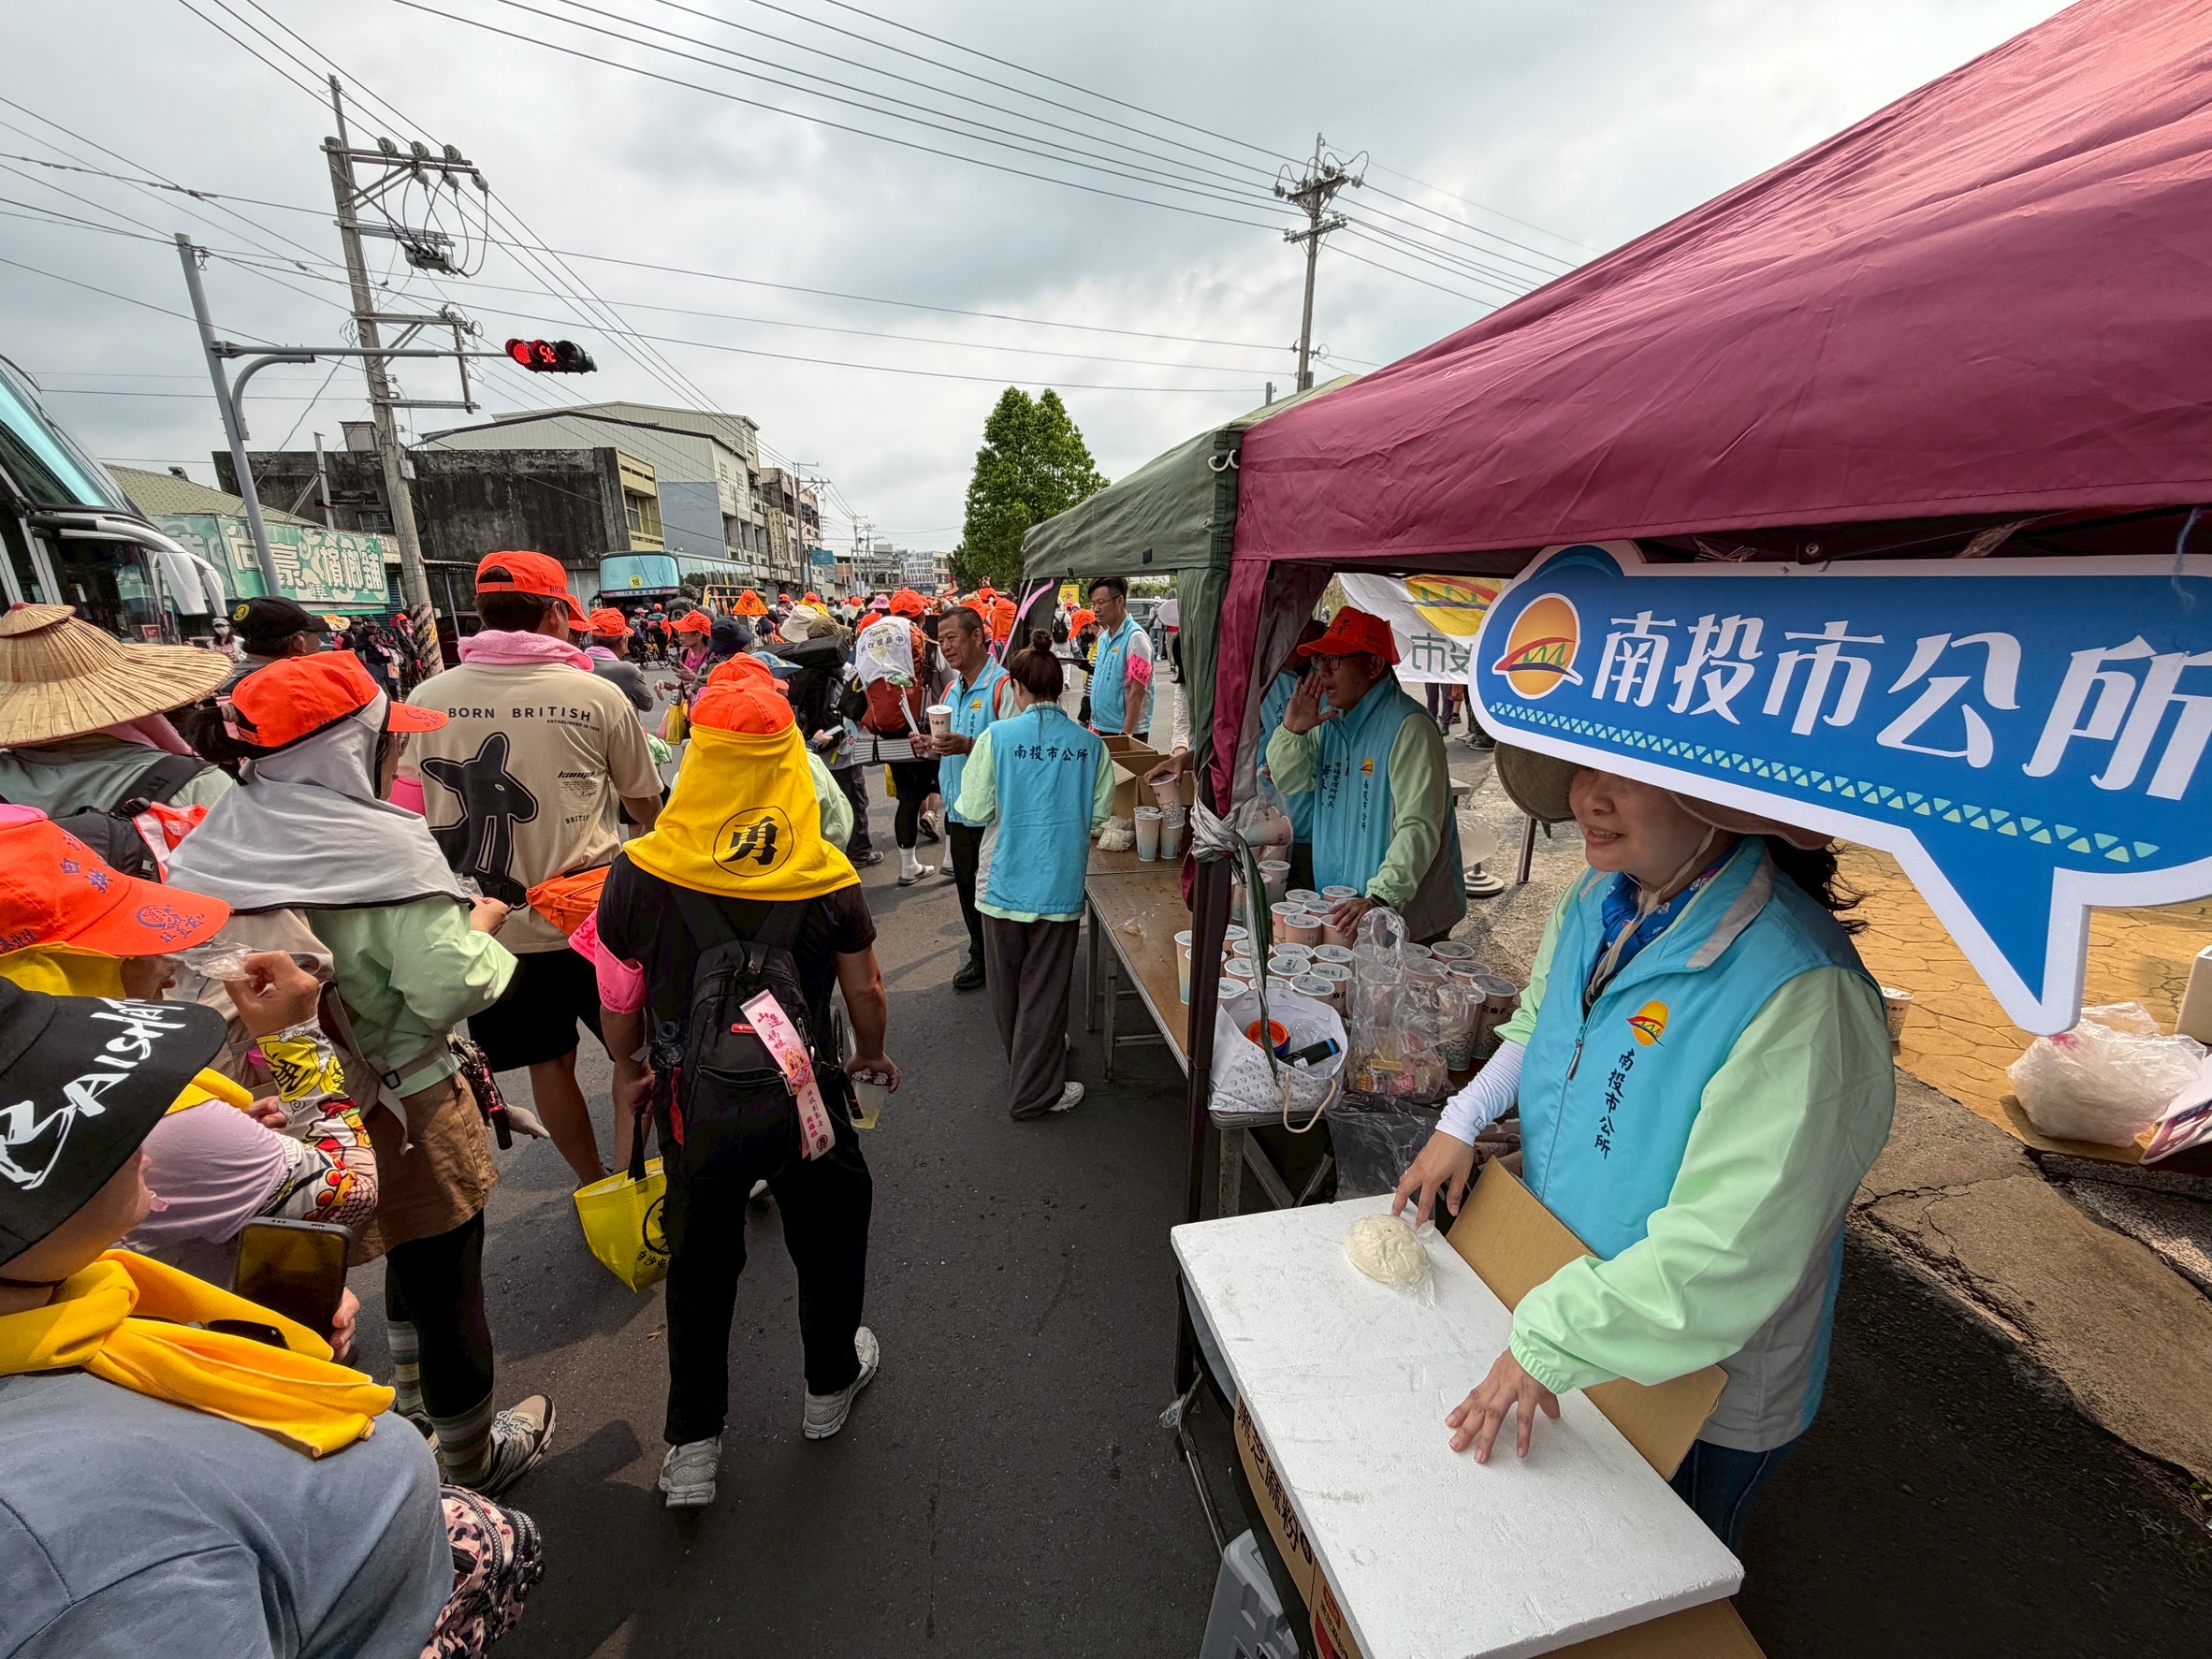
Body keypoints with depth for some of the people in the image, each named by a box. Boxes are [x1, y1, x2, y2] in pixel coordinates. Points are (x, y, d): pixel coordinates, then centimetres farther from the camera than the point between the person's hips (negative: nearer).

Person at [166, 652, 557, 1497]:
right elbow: (451, 985, -30)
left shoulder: (220, 838, -4)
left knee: (411, 1257, 32)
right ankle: (471, 1459, 35)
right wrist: (482, 919, -13)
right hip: (402, 1110, -7)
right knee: (448, 1285, 14)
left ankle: (418, 1401, 55)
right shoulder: (381, 848, -26)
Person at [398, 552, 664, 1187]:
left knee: (549, 1061, 17)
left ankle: (595, 1186, 32)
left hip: (491, 925, 3)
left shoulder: (428, 698, -2)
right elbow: (645, 806, 2)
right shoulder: (597, 695, -10)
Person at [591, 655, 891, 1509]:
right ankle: (830, 1385, 46)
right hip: (805, 1096, 0)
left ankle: (691, 1447, 36)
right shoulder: (827, 877, -16)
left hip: (693, 1104, 1)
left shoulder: (640, 872, -15)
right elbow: (864, 991, -6)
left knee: (699, 1264, 22)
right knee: (828, 1239, 24)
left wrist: (626, 1068, 17)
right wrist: (872, 1055, 14)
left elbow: (618, 996, -3)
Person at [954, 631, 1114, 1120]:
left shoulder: (997, 736, -9)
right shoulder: (1090, 743, -4)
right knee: (1044, 990, 10)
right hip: (1060, 886, 0)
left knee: (1008, 985, 22)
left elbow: (973, 811, -8)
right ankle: (1034, 1092, 20)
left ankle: (1025, 1060, 44)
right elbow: (1100, 812, 0)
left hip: (1005, 882, 0)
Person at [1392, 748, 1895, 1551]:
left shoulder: (1801, 995, -33)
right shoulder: (1592, 904, -10)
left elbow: (1730, 1249, -33)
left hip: (1700, 1391, -5)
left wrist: (1551, 1339, -27)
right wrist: (1460, 1123, -1)